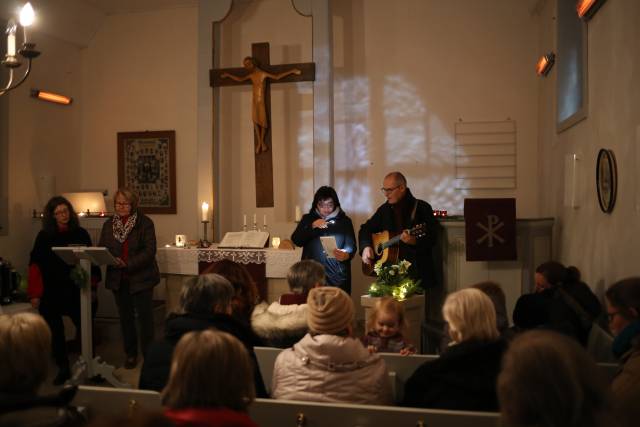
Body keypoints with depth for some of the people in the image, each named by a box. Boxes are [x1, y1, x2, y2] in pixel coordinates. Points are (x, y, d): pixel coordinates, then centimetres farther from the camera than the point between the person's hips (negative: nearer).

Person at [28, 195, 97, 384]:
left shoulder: (81, 234, 3)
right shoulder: (44, 236, 1)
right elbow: (35, 265, -2)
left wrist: (92, 283, -3)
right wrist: (35, 294, -8)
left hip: (75, 290, 0)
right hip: (51, 292, 0)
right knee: (55, 331, 7)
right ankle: (63, 368, 20)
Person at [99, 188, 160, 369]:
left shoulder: (145, 223, -7)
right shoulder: (109, 224, 9)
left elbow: (149, 251, -15)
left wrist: (128, 264, -25)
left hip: (141, 278, -4)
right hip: (118, 279, 5)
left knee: (145, 317, 0)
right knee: (125, 317, 13)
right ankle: (130, 354, 25)